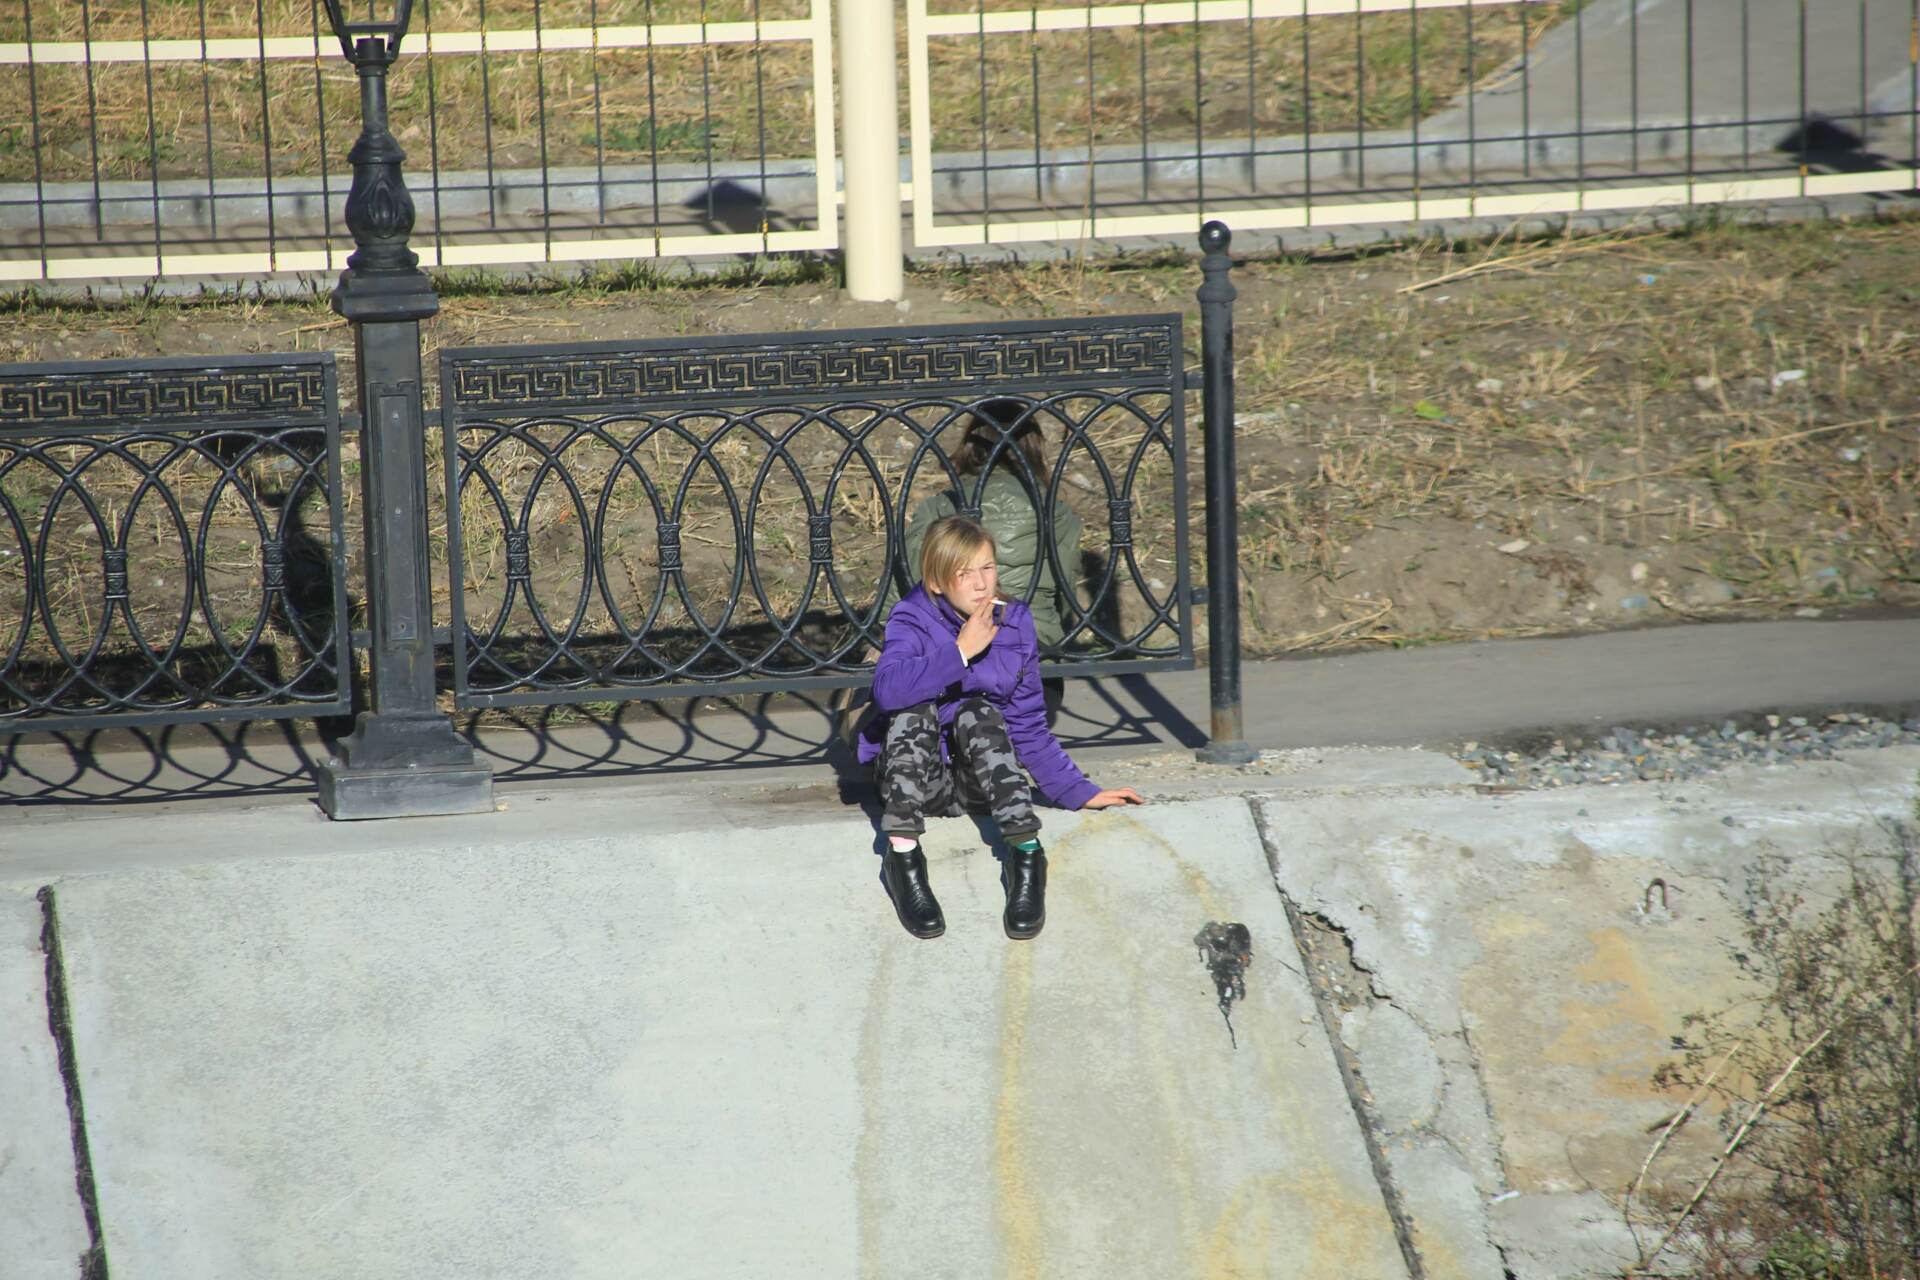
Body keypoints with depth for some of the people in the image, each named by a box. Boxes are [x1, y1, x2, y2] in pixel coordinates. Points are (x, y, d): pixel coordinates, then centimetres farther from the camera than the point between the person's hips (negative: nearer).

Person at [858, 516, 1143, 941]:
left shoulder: (1014, 626, 2)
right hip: (913, 778, -2)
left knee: (976, 712, -28)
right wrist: (960, 653, -29)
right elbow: (887, 688, -29)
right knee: (914, 711, -29)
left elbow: (1028, 729, 5)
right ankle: (902, 855, -33)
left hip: (978, 782, 2)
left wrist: (1079, 792, -3)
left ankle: (1025, 855, -35)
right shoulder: (912, 619, -8)